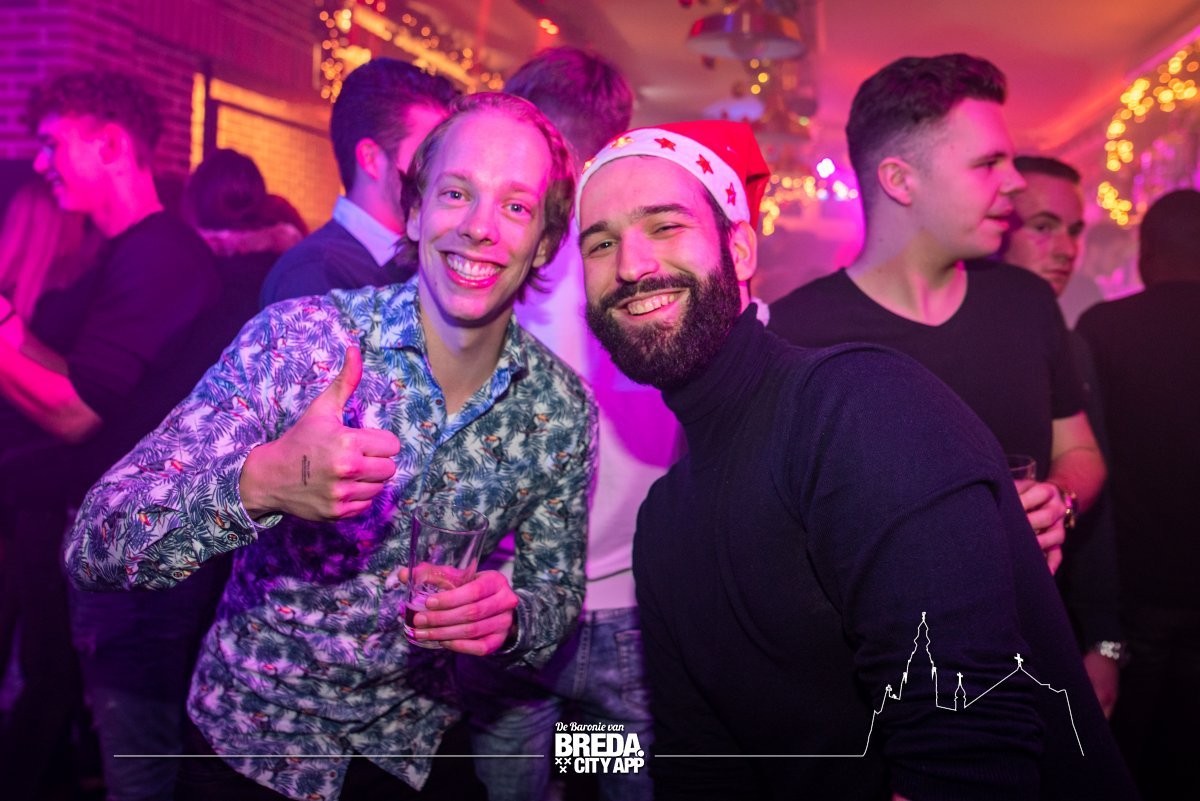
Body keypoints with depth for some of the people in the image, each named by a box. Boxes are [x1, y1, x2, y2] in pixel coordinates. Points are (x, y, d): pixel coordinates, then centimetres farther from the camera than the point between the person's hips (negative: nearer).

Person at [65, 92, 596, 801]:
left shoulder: (561, 406, -12)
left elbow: (558, 597, -1)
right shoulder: (296, 337, -22)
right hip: (250, 740, -2)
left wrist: (510, 619, -24)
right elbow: (92, 548, -24)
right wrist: (260, 481, -42)